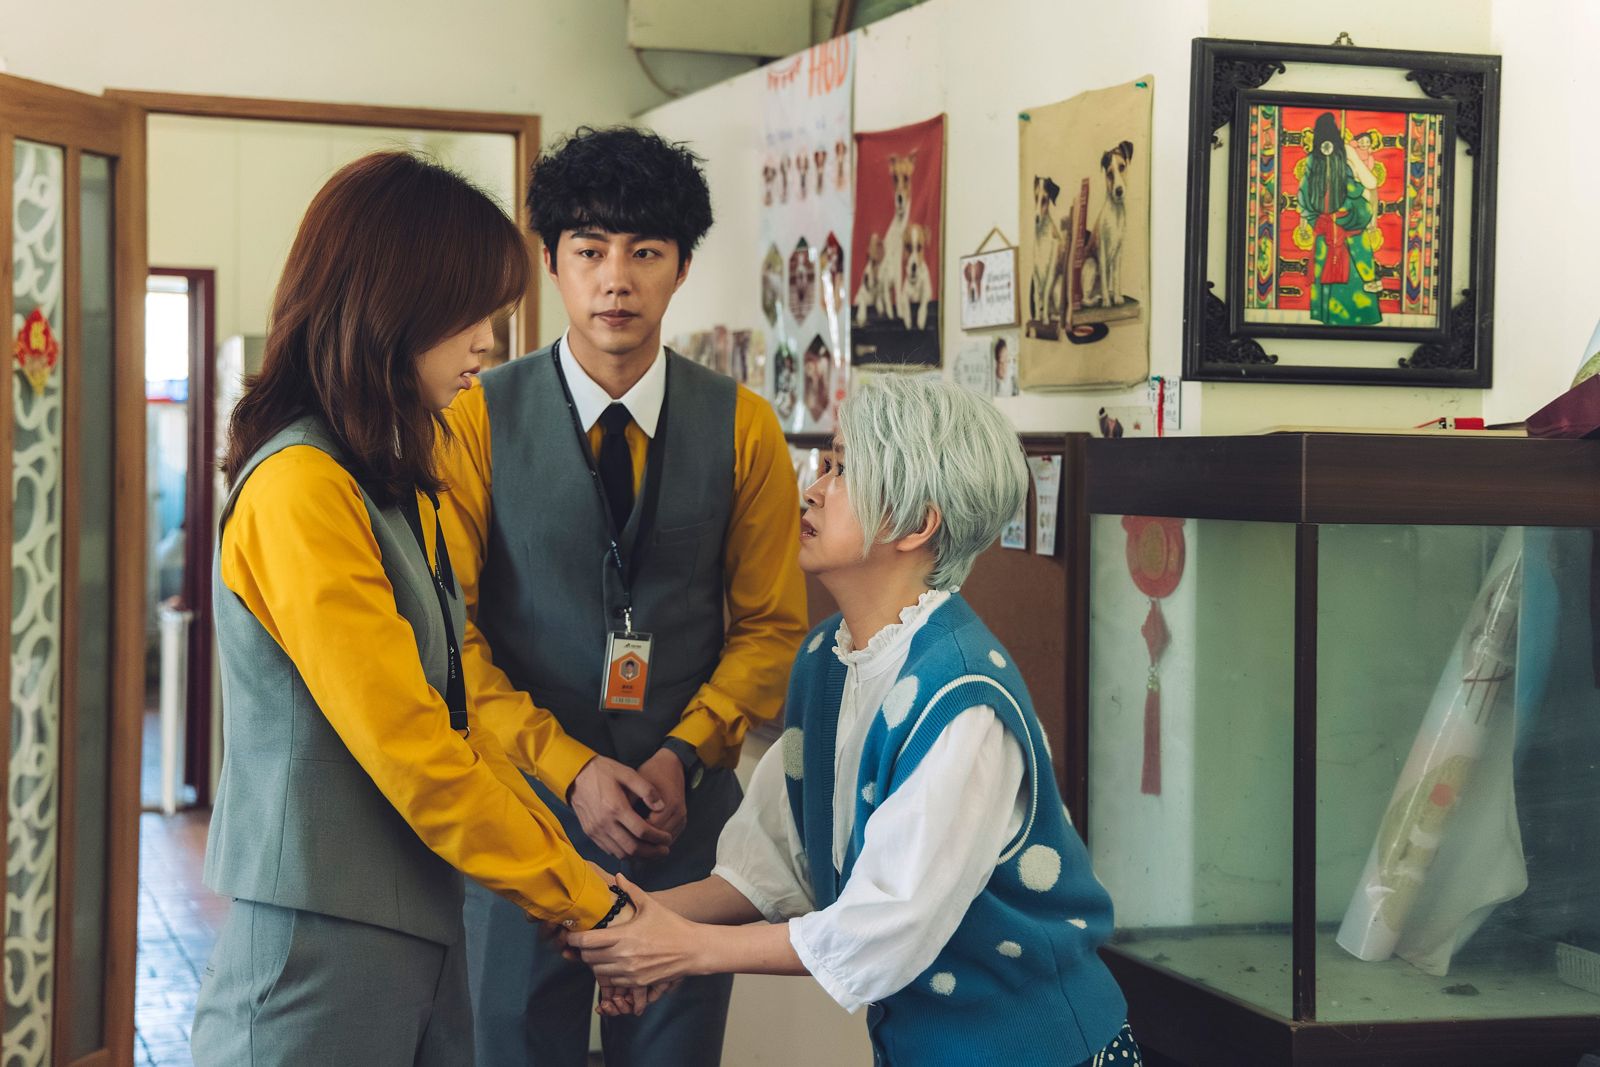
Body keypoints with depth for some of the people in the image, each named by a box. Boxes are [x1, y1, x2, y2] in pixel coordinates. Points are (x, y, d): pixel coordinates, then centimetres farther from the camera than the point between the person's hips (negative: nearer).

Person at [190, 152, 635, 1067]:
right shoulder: (302, 490, -17)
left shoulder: (396, 487, 13)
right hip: (323, 947, -9)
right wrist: (587, 902, -10)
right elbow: (414, 754, -18)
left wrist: (575, 873, 5)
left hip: (418, 936, 9)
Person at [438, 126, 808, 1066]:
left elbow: (771, 626, 5)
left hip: (688, 811, 1)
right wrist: (569, 769, -15)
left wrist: (685, 755, -10)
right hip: (527, 803, -1)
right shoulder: (478, 421, -4)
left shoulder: (742, 426, 1)